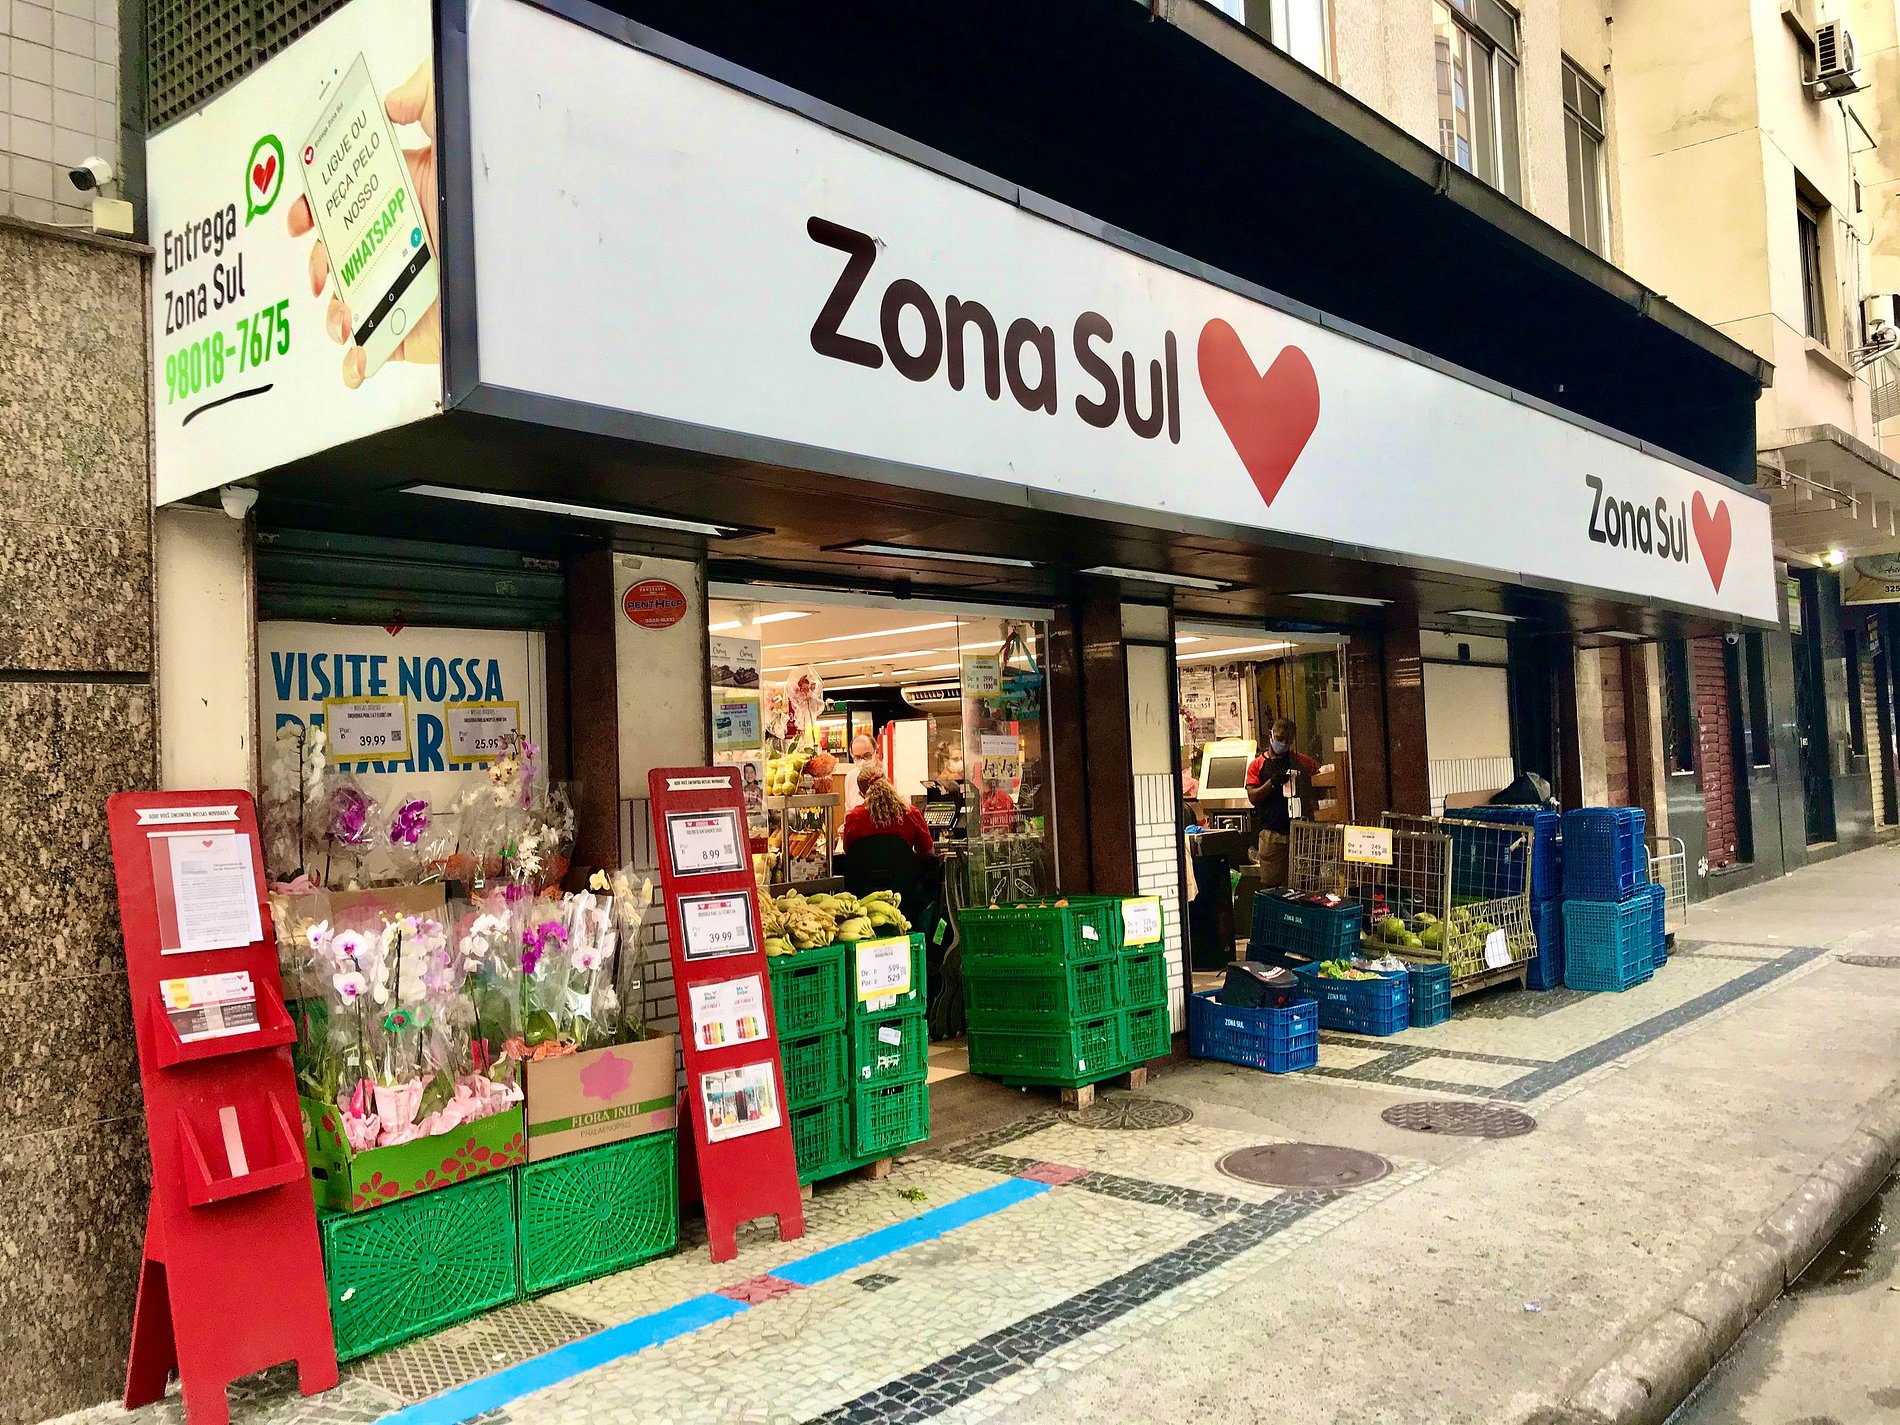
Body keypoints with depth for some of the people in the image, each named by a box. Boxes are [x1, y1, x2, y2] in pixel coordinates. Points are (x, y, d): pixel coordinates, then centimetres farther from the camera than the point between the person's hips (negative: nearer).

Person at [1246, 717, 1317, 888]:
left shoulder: (1300, 761, 12)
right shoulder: (1257, 765, 9)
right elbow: (1253, 797, 0)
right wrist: (1272, 782, -15)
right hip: (1271, 832, -1)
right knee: (1270, 883, -3)